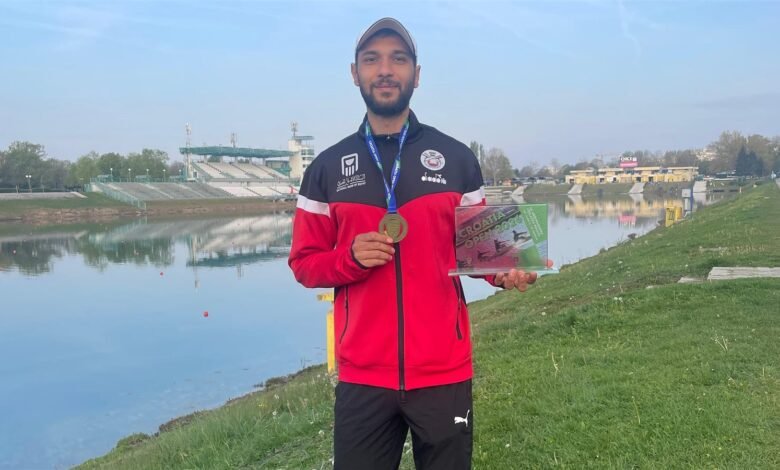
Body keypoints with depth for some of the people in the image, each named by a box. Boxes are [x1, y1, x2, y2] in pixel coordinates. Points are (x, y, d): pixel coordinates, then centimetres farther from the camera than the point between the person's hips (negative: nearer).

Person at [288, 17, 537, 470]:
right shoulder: (327, 168, 3)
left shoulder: (457, 158, 2)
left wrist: (503, 272, -12)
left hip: (444, 372, 0)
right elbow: (305, 262, 5)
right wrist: (351, 257, -15)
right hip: (363, 376, 1)